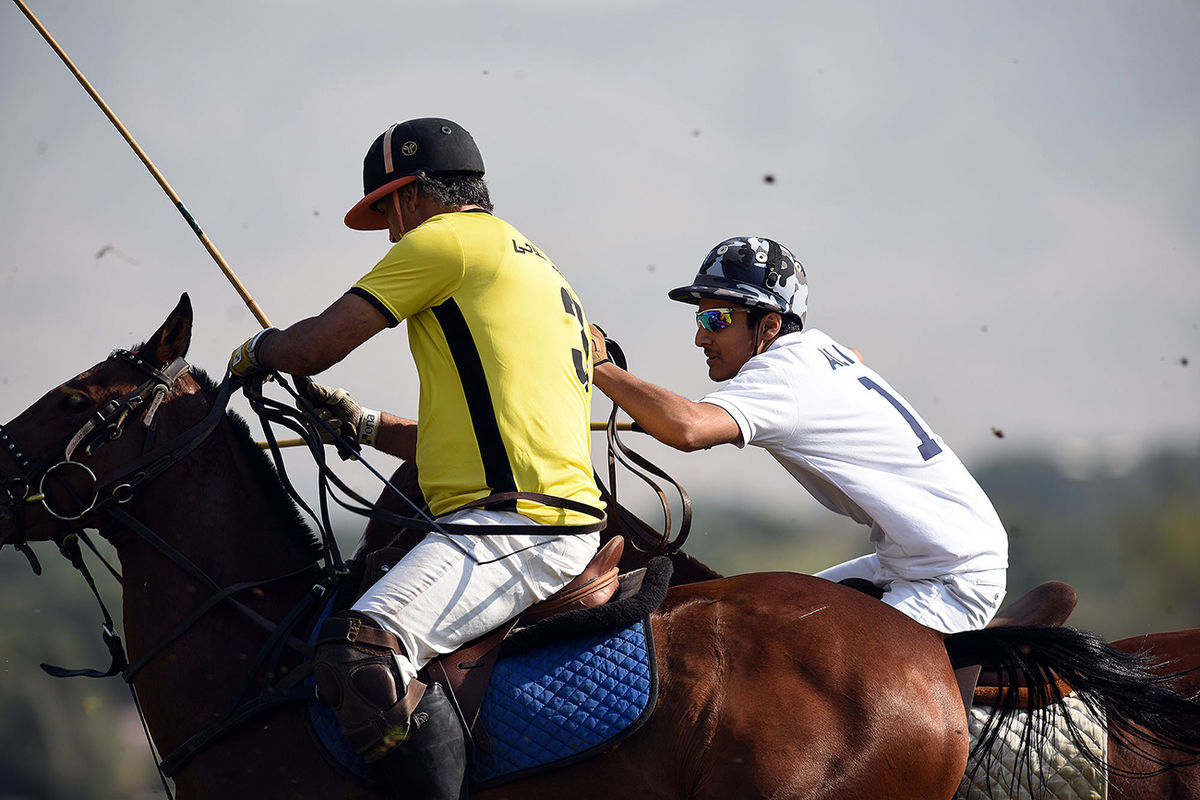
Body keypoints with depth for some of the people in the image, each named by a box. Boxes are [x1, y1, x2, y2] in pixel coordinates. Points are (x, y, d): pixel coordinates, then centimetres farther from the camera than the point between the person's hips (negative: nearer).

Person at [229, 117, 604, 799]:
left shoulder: (446, 237, -2)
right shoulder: (534, 267, 29)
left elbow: (318, 344, -3)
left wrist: (255, 352, 18)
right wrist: (361, 422, 32)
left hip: (517, 524, -11)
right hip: (560, 524, 11)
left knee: (360, 654, -29)